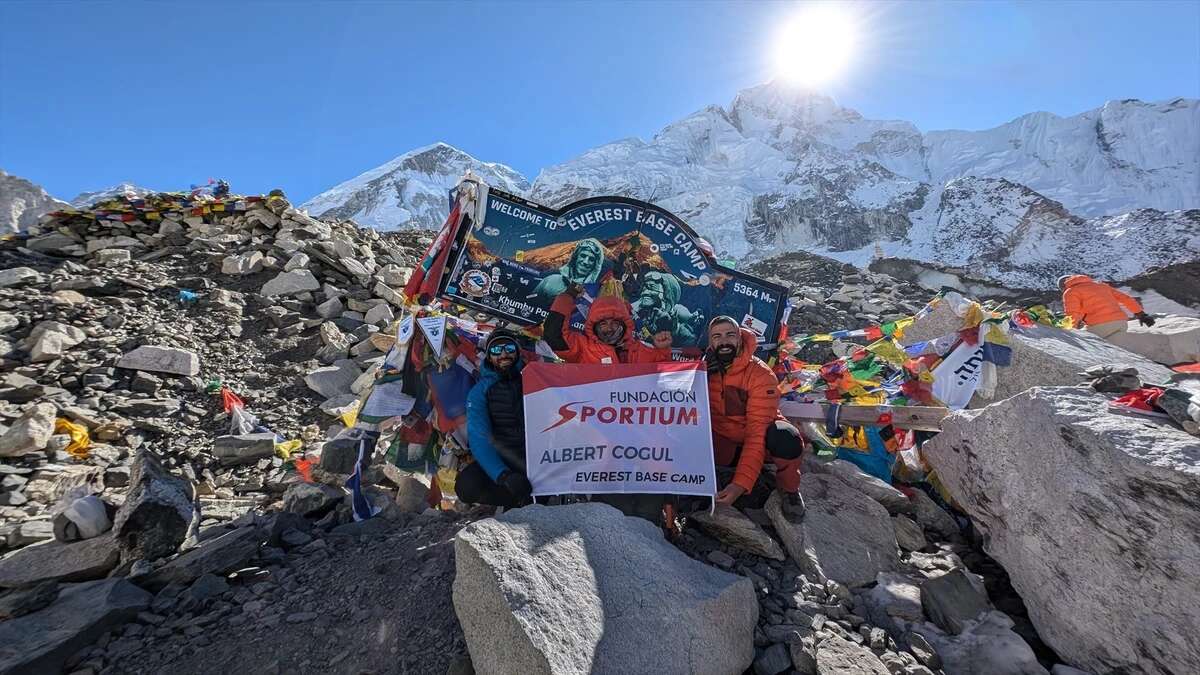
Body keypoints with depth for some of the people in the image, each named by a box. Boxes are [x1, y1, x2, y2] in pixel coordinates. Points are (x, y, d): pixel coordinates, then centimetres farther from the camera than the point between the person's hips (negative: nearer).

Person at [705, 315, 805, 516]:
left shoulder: (761, 375, -20)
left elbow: (758, 433, -27)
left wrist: (741, 483, -36)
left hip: (760, 442, -2)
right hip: (724, 444, 2)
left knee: (786, 438, -36)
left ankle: (789, 489, -3)